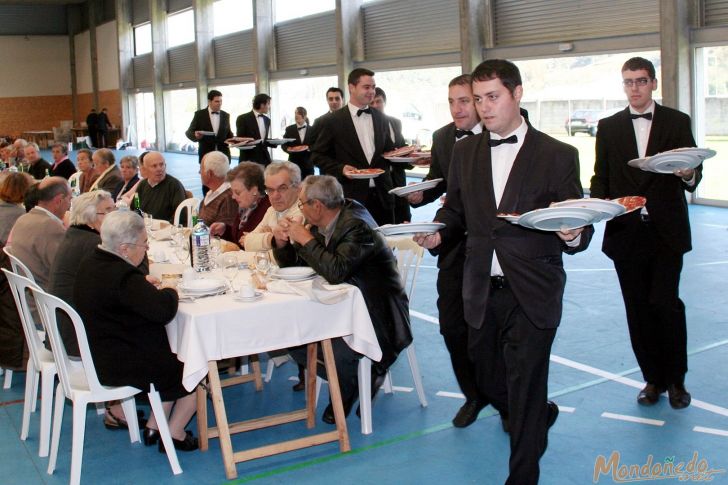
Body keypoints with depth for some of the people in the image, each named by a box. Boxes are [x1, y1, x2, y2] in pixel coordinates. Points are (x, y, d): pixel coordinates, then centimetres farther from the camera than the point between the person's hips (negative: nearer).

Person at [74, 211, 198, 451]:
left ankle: (154, 427, 26)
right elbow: (164, 310, -33)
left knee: (174, 362, 25)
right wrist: (169, 290, -11)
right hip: (122, 366, -9)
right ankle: (174, 435, 18)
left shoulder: (90, 263, 2)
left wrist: (144, 284, 6)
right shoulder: (124, 277, -29)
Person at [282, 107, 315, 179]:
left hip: (308, 164, 0)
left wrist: (309, 148, -15)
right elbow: (284, 145, 7)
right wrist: (288, 149, -14)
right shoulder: (289, 129, 5)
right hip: (294, 163, 0)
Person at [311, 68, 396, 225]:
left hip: (382, 194, 4)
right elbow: (318, 155, 0)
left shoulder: (380, 118, 12)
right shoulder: (333, 120, -3)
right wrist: (341, 169, -14)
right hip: (352, 195, -4)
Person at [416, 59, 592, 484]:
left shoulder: (557, 155, -5)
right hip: (482, 291, 5)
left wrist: (572, 235, -26)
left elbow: (579, 229, -4)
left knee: (525, 393, 1)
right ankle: (543, 416, 52)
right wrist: (438, 232, -6)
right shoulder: (465, 151, 8)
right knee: (489, 381, 19)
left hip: (532, 295, -5)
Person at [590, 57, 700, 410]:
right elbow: (600, 175, 10)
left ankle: (675, 379, 11)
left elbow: (694, 175, 2)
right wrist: (601, 201, -11)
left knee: (665, 303, -9)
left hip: (666, 231, -2)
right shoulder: (608, 126, 10)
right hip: (626, 231, 2)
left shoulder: (677, 122, 5)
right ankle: (653, 378, 21)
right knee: (638, 309, 6)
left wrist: (688, 174, -22)